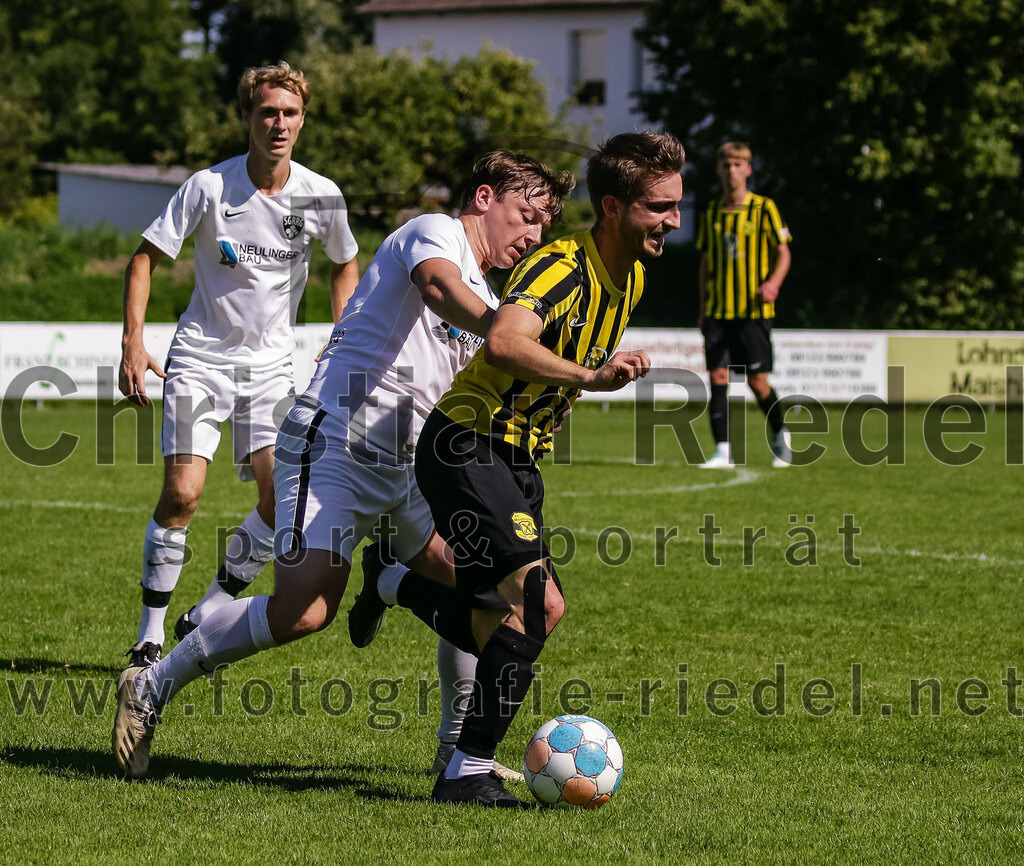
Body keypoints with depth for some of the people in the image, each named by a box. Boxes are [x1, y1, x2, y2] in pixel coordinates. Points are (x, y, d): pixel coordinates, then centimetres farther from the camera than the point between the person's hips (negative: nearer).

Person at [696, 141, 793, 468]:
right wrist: (703, 309, 15)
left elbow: (782, 252, 0)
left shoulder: (764, 208, -1)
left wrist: (773, 283, -19)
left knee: (757, 380, -5)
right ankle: (722, 451, -4)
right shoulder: (712, 212, 12)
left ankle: (780, 434, 21)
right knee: (717, 377, -5)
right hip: (718, 310, 4)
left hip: (754, 310, -4)